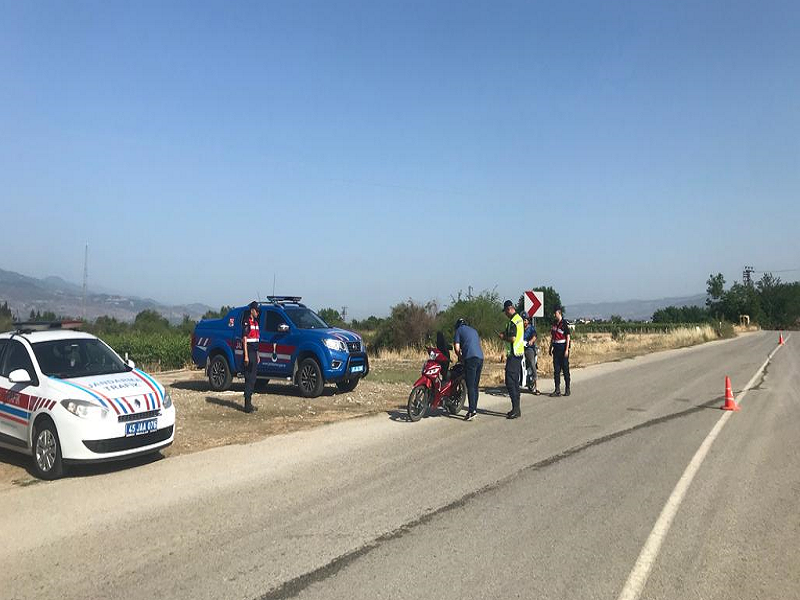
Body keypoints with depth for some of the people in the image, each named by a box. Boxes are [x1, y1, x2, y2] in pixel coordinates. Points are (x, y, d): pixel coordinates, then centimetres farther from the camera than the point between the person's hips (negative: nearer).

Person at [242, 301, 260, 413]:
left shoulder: (255, 322, 18)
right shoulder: (247, 322, -10)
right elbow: (244, 339, -15)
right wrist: (246, 356, -20)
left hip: (254, 353, 9)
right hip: (249, 353, -9)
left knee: (253, 378, 11)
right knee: (249, 379, -9)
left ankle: (249, 403, 18)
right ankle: (247, 406, -7)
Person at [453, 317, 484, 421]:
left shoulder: (459, 330, 12)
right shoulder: (474, 330, 29)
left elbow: (457, 347, 4)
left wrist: (460, 357, 21)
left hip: (470, 358, -6)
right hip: (480, 358, 6)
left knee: (470, 386, -10)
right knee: (475, 386, 12)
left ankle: (472, 410, -16)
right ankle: (474, 409, 14)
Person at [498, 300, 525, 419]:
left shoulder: (513, 321, -17)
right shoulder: (519, 319, 14)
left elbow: (513, 338, -24)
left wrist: (503, 337, -8)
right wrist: (506, 333, 16)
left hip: (513, 355, -10)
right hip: (519, 353, 10)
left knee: (510, 381, -9)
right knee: (515, 382, 13)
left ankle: (516, 409, -10)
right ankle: (516, 409, 18)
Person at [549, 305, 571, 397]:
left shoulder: (564, 324, -8)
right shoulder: (554, 324, 12)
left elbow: (568, 337, -10)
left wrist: (567, 350, -15)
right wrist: (550, 348, 14)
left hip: (563, 348, -7)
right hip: (556, 348, 7)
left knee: (565, 369, 1)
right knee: (556, 369, 4)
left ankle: (567, 389, 10)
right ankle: (557, 390, 6)